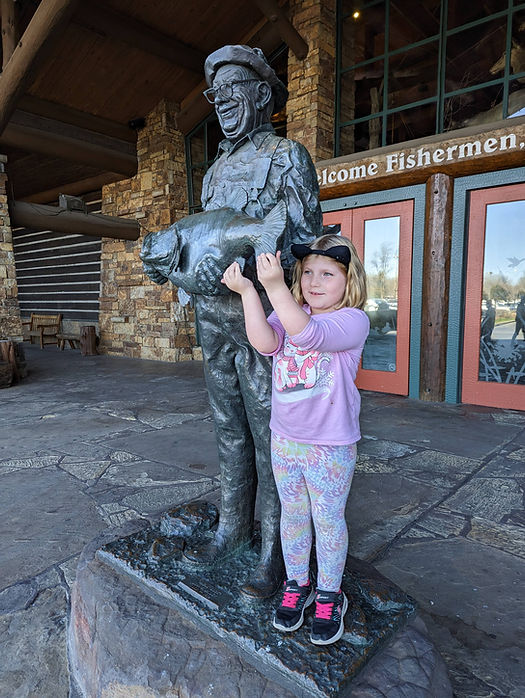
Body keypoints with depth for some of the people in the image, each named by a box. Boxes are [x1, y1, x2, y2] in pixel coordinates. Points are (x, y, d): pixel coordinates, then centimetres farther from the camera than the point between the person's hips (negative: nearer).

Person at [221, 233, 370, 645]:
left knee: (328, 520, 12)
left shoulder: (353, 320, -14)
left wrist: (275, 286, -39)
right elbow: (265, 342, -17)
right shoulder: (287, 312, 3)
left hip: (331, 446, -4)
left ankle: (329, 596, 34)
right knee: (293, 514, 18)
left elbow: (308, 334, -33)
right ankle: (297, 585, 39)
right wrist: (247, 291, -23)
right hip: (285, 440, 5)